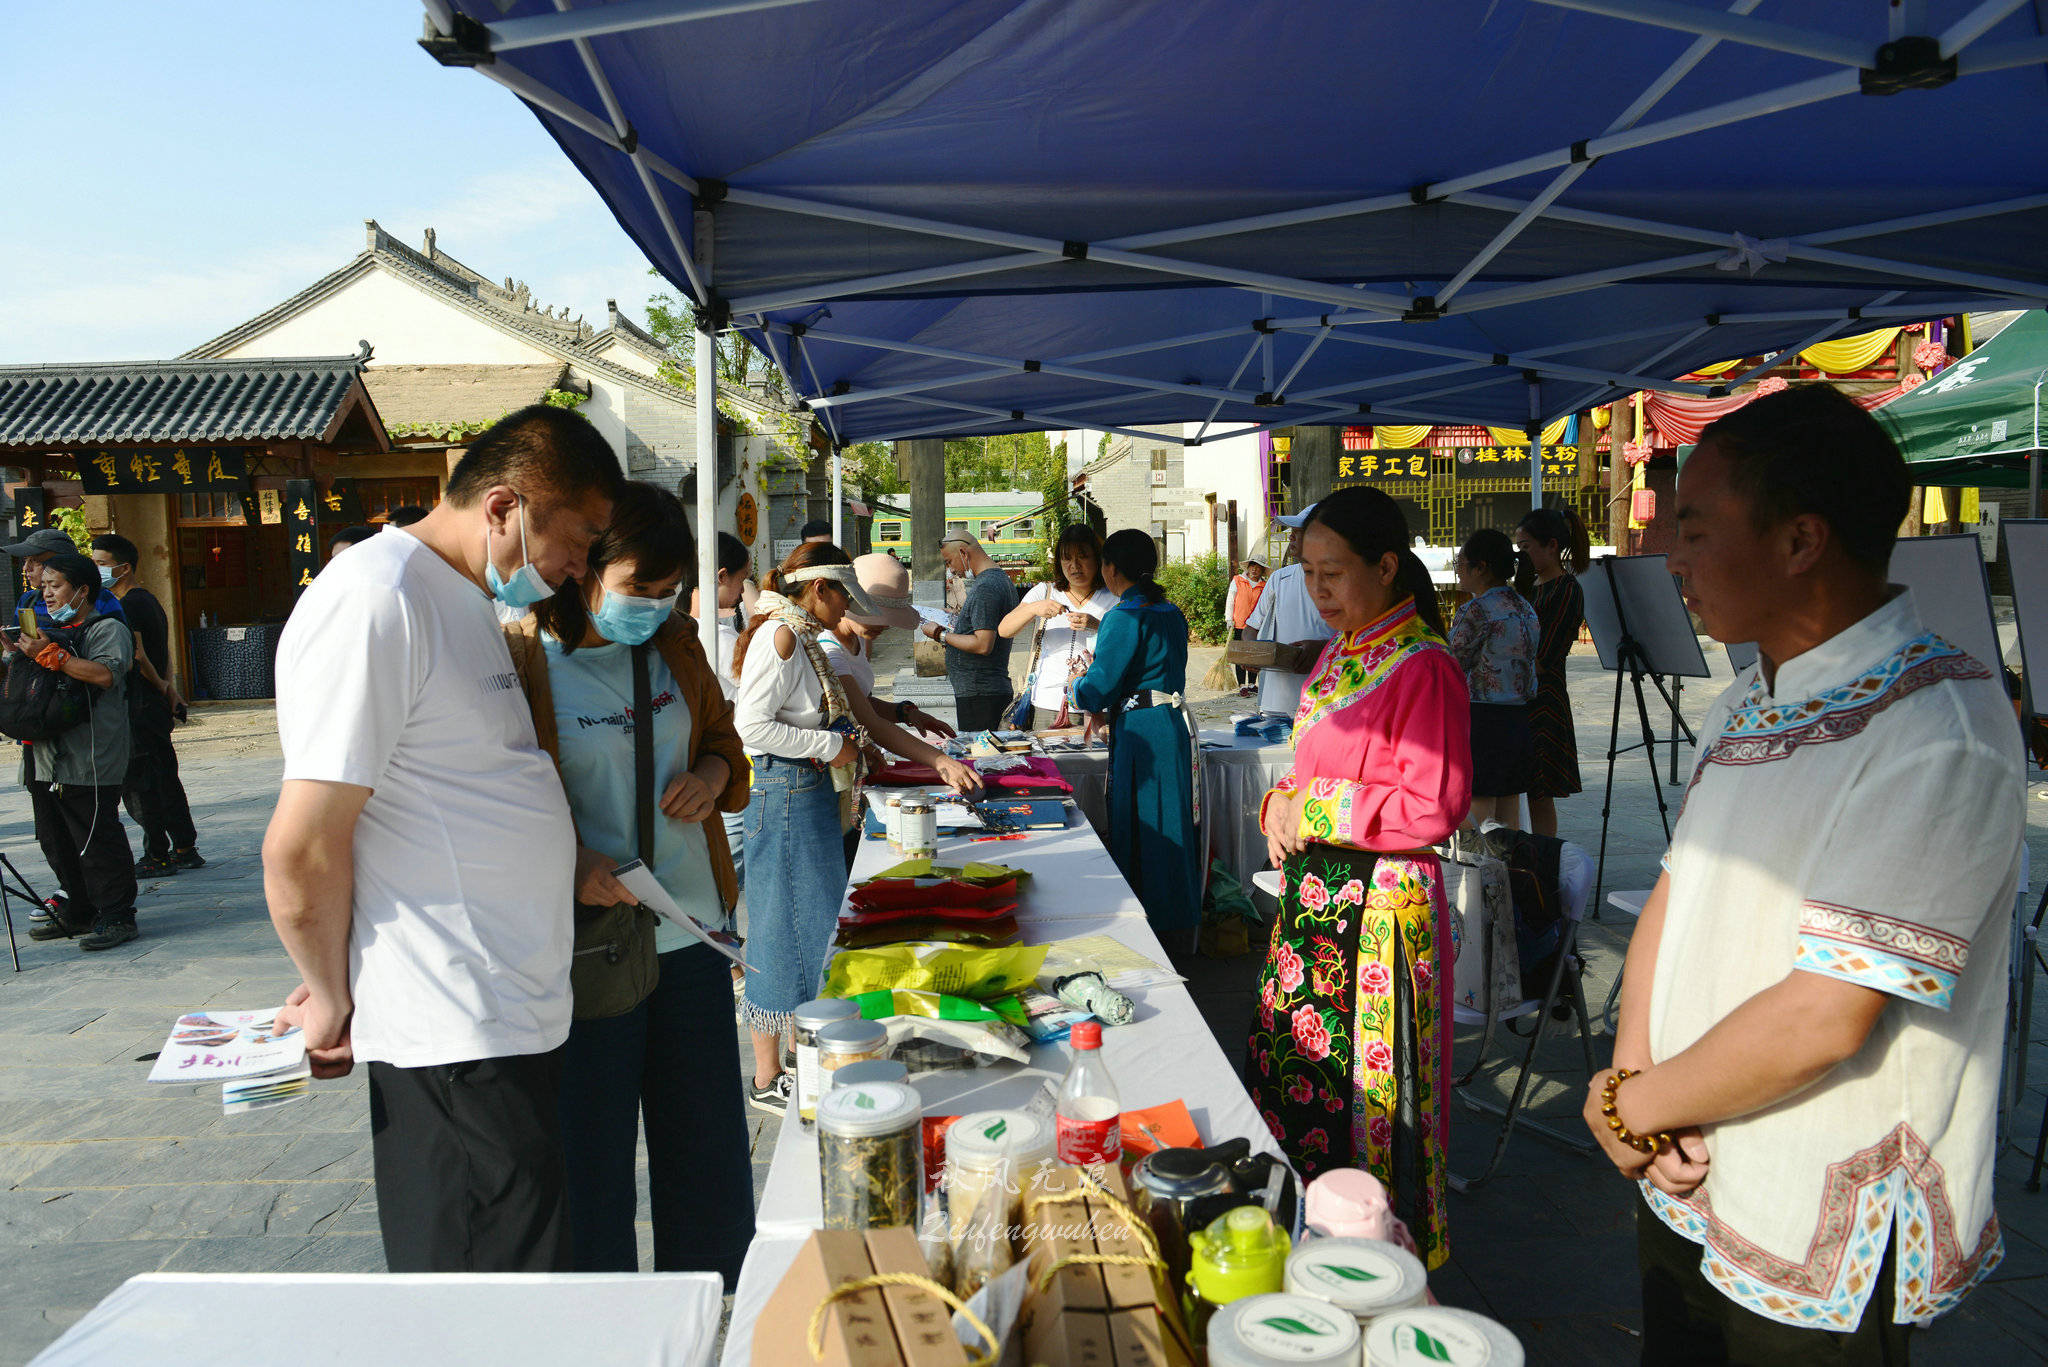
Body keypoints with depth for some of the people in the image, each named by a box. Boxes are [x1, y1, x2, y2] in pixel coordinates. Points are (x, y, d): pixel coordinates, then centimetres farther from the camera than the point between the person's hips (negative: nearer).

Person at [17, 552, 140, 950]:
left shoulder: (108, 628, -4)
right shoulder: (50, 632, 22)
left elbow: (106, 674, -22)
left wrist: (51, 655, -19)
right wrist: (12, 650, 12)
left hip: (88, 761, -9)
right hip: (44, 757, 9)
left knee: (97, 840, -7)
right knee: (56, 841, 14)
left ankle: (117, 916, -2)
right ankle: (78, 912, 25)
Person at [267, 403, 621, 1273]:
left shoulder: (464, 598, 14)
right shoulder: (376, 601, -18)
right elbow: (302, 847, -19)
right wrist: (336, 1000, -5)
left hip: (512, 1020, 9)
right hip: (454, 1039, -9)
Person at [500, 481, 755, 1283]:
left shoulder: (674, 646, 7)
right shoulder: (518, 659, -10)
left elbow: (722, 734, 21)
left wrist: (713, 774, -2)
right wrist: (568, 860, -25)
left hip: (692, 933, 6)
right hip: (586, 947, -5)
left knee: (708, 1146, 16)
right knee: (589, 1157, 8)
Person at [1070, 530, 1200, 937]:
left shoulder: (1124, 617, -14)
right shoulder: (1171, 614, 11)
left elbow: (1097, 690, -15)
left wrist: (1078, 684, 8)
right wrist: (1109, 707, 26)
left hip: (1141, 733, -8)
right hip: (1176, 724, 9)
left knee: (1140, 830, 1)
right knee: (1172, 824, 15)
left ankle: (1149, 923, 9)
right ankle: (1178, 925, 25)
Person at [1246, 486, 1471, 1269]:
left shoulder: (1422, 667, -15)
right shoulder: (1337, 655, 12)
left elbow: (1436, 807, -20)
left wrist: (1317, 812, -16)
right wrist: (1281, 804, 2)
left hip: (1379, 905, -9)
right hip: (1312, 894, 9)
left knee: (1368, 1084, 3)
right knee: (1295, 1063, 16)